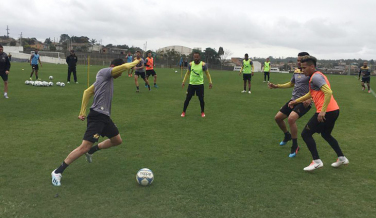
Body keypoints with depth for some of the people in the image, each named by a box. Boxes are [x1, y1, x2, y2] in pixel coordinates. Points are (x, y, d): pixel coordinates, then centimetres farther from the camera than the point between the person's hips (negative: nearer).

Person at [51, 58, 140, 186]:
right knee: (85, 146, -12)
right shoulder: (104, 72, -7)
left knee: (117, 140, 18)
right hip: (97, 116, -10)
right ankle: (58, 172, -1)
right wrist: (135, 62, 0)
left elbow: (87, 92, 20)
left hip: (104, 117, 10)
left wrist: (82, 112, 17)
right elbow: (124, 67, -19)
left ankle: (91, 151, 32)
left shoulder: (106, 78, 18)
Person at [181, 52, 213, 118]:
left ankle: (202, 112, 22)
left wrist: (210, 82, -4)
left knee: (201, 99, 1)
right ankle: (183, 112, 15)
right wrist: (184, 81, 5)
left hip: (200, 84, -1)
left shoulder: (203, 64, -7)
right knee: (187, 98, 1)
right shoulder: (190, 64, -2)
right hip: (191, 84, 1)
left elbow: (207, 73, 3)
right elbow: (187, 73, 10)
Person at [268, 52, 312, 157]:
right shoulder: (296, 71, 12)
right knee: (278, 117, 9)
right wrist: (276, 86, 21)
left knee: (291, 118, -31)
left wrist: (310, 99, -33)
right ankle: (287, 136, 38)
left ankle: (295, 147, -14)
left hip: (304, 102, -8)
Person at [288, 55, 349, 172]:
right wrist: (295, 101, 33)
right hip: (334, 110, 10)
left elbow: (328, 92, -24)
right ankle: (342, 158, 31)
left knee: (306, 134, 0)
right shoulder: (317, 76, 20)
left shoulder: (316, 77, -12)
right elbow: (310, 94, 32)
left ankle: (316, 161, -1)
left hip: (326, 112, -10)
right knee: (326, 134, 29)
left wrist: (323, 111, -26)